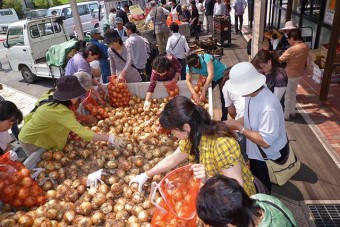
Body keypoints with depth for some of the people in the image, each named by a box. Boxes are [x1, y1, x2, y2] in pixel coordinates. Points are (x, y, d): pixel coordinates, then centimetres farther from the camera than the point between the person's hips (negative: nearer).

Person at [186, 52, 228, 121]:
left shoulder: (206, 58, -34)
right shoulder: (189, 66, -19)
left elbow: (211, 75, -38)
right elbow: (188, 81, -24)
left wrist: (204, 90, -40)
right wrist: (194, 93, -41)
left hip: (222, 75, -5)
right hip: (209, 78, 5)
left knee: (224, 99, -6)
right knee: (204, 97, 1)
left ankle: (224, 120, 8)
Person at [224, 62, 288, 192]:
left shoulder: (269, 107, -38)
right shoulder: (253, 94, -12)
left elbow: (266, 141, -32)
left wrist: (238, 127, -29)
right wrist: (232, 124, -12)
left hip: (268, 158, -8)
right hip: (255, 152, 8)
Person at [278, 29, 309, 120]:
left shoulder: (292, 49, -27)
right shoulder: (306, 47, -2)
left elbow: (280, 60, -19)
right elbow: (304, 61, 11)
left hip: (290, 75, -8)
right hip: (299, 74, 8)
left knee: (286, 95, 7)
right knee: (292, 92, 24)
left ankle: (285, 115, 18)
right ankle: (292, 112, 36)